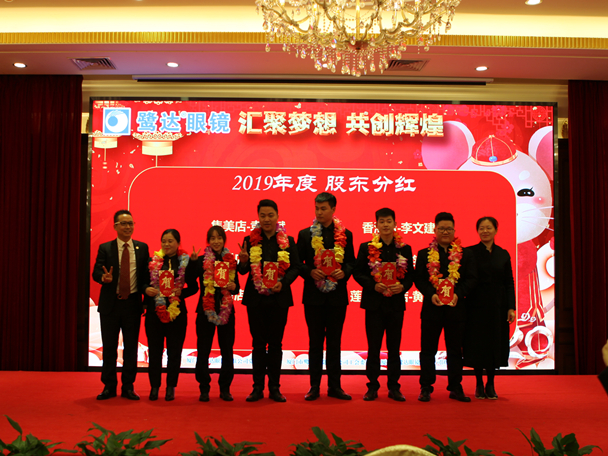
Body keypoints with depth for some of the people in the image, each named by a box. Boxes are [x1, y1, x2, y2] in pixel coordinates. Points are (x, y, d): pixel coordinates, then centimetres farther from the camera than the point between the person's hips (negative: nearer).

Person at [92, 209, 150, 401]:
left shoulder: (142, 248, 6)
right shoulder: (105, 248, 2)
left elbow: (146, 274, 6)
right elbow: (96, 272, -7)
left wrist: (147, 290, -12)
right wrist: (104, 277, -29)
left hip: (133, 303, 1)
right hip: (110, 304, -1)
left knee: (131, 347, 6)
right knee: (109, 347, 6)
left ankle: (128, 387, 17)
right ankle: (109, 386, 18)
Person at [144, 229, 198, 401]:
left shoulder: (186, 263, 1)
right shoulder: (152, 261, 6)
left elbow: (193, 287, 3)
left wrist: (182, 292, -15)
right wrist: (146, 289, -10)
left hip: (177, 311, -1)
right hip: (154, 310, 2)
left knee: (174, 351, 4)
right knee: (154, 350, 5)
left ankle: (171, 387, 16)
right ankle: (154, 386, 17)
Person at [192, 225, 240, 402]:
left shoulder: (231, 261, 7)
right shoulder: (201, 261, 0)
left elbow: (236, 287, 11)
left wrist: (234, 287, -11)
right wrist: (192, 261, -21)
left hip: (226, 310, 2)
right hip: (205, 309, -2)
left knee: (227, 350, 5)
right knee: (203, 350, 2)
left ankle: (225, 389, 16)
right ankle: (204, 389, 13)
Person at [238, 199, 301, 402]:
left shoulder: (288, 241, 3)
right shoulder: (250, 240, 2)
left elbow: (295, 267, 1)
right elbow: (243, 270, 3)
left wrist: (283, 282, -15)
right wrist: (243, 262, -19)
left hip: (279, 298, 0)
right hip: (255, 298, 0)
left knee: (276, 344, 7)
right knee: (258, 343, 7)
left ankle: (275, 387, 16)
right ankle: (258, 387, 16)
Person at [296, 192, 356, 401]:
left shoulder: (345, 235, 5)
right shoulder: (305, 234, 3)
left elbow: (351, 261, 8)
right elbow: (298, 262, 4)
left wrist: (344, 272, -12)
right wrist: (310, 272, -14)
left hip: (337, 295, 1)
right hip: (314, 294, -1)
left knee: (335, 342, 8)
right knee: (315, 341, 6)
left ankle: (334, 386, 16)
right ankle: (314, 386, 14)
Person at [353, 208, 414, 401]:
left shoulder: (404, 248, 5)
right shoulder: (366, 247, 1)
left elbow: (410, 275, 6)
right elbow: (358, 273, -1)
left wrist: (402, 286, -14)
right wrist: (373, 285, -15)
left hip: (396, 303, 1)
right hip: (374, 303, -1)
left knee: (394, 347, 8)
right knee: (373, 347, 4)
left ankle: (394, 387, 17)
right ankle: (372, 387, 14)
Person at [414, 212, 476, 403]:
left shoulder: (465, 254, 6)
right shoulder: (424, 254, 5)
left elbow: (470, 279, 1)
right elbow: (419, 279, 0)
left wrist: (458, 294, -14)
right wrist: (431, 294, -15)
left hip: (456, 307, 1)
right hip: (431, 308, -1)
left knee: (455, 350, 9)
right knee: (428, 350, 5)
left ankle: (455, 388, 20)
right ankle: (426, 388, 14)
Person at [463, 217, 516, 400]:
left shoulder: (503, 254, 8)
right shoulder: (469, 252, -1)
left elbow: (509, 283, 7)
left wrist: (511, 307, 0)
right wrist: (462, 300, -15)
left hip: (497, 307, 3)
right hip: (476, 306, -2)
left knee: (495, 343, 5)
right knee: (477, 344, 3)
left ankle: (490, 384, 18)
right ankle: (479, 384, 16)